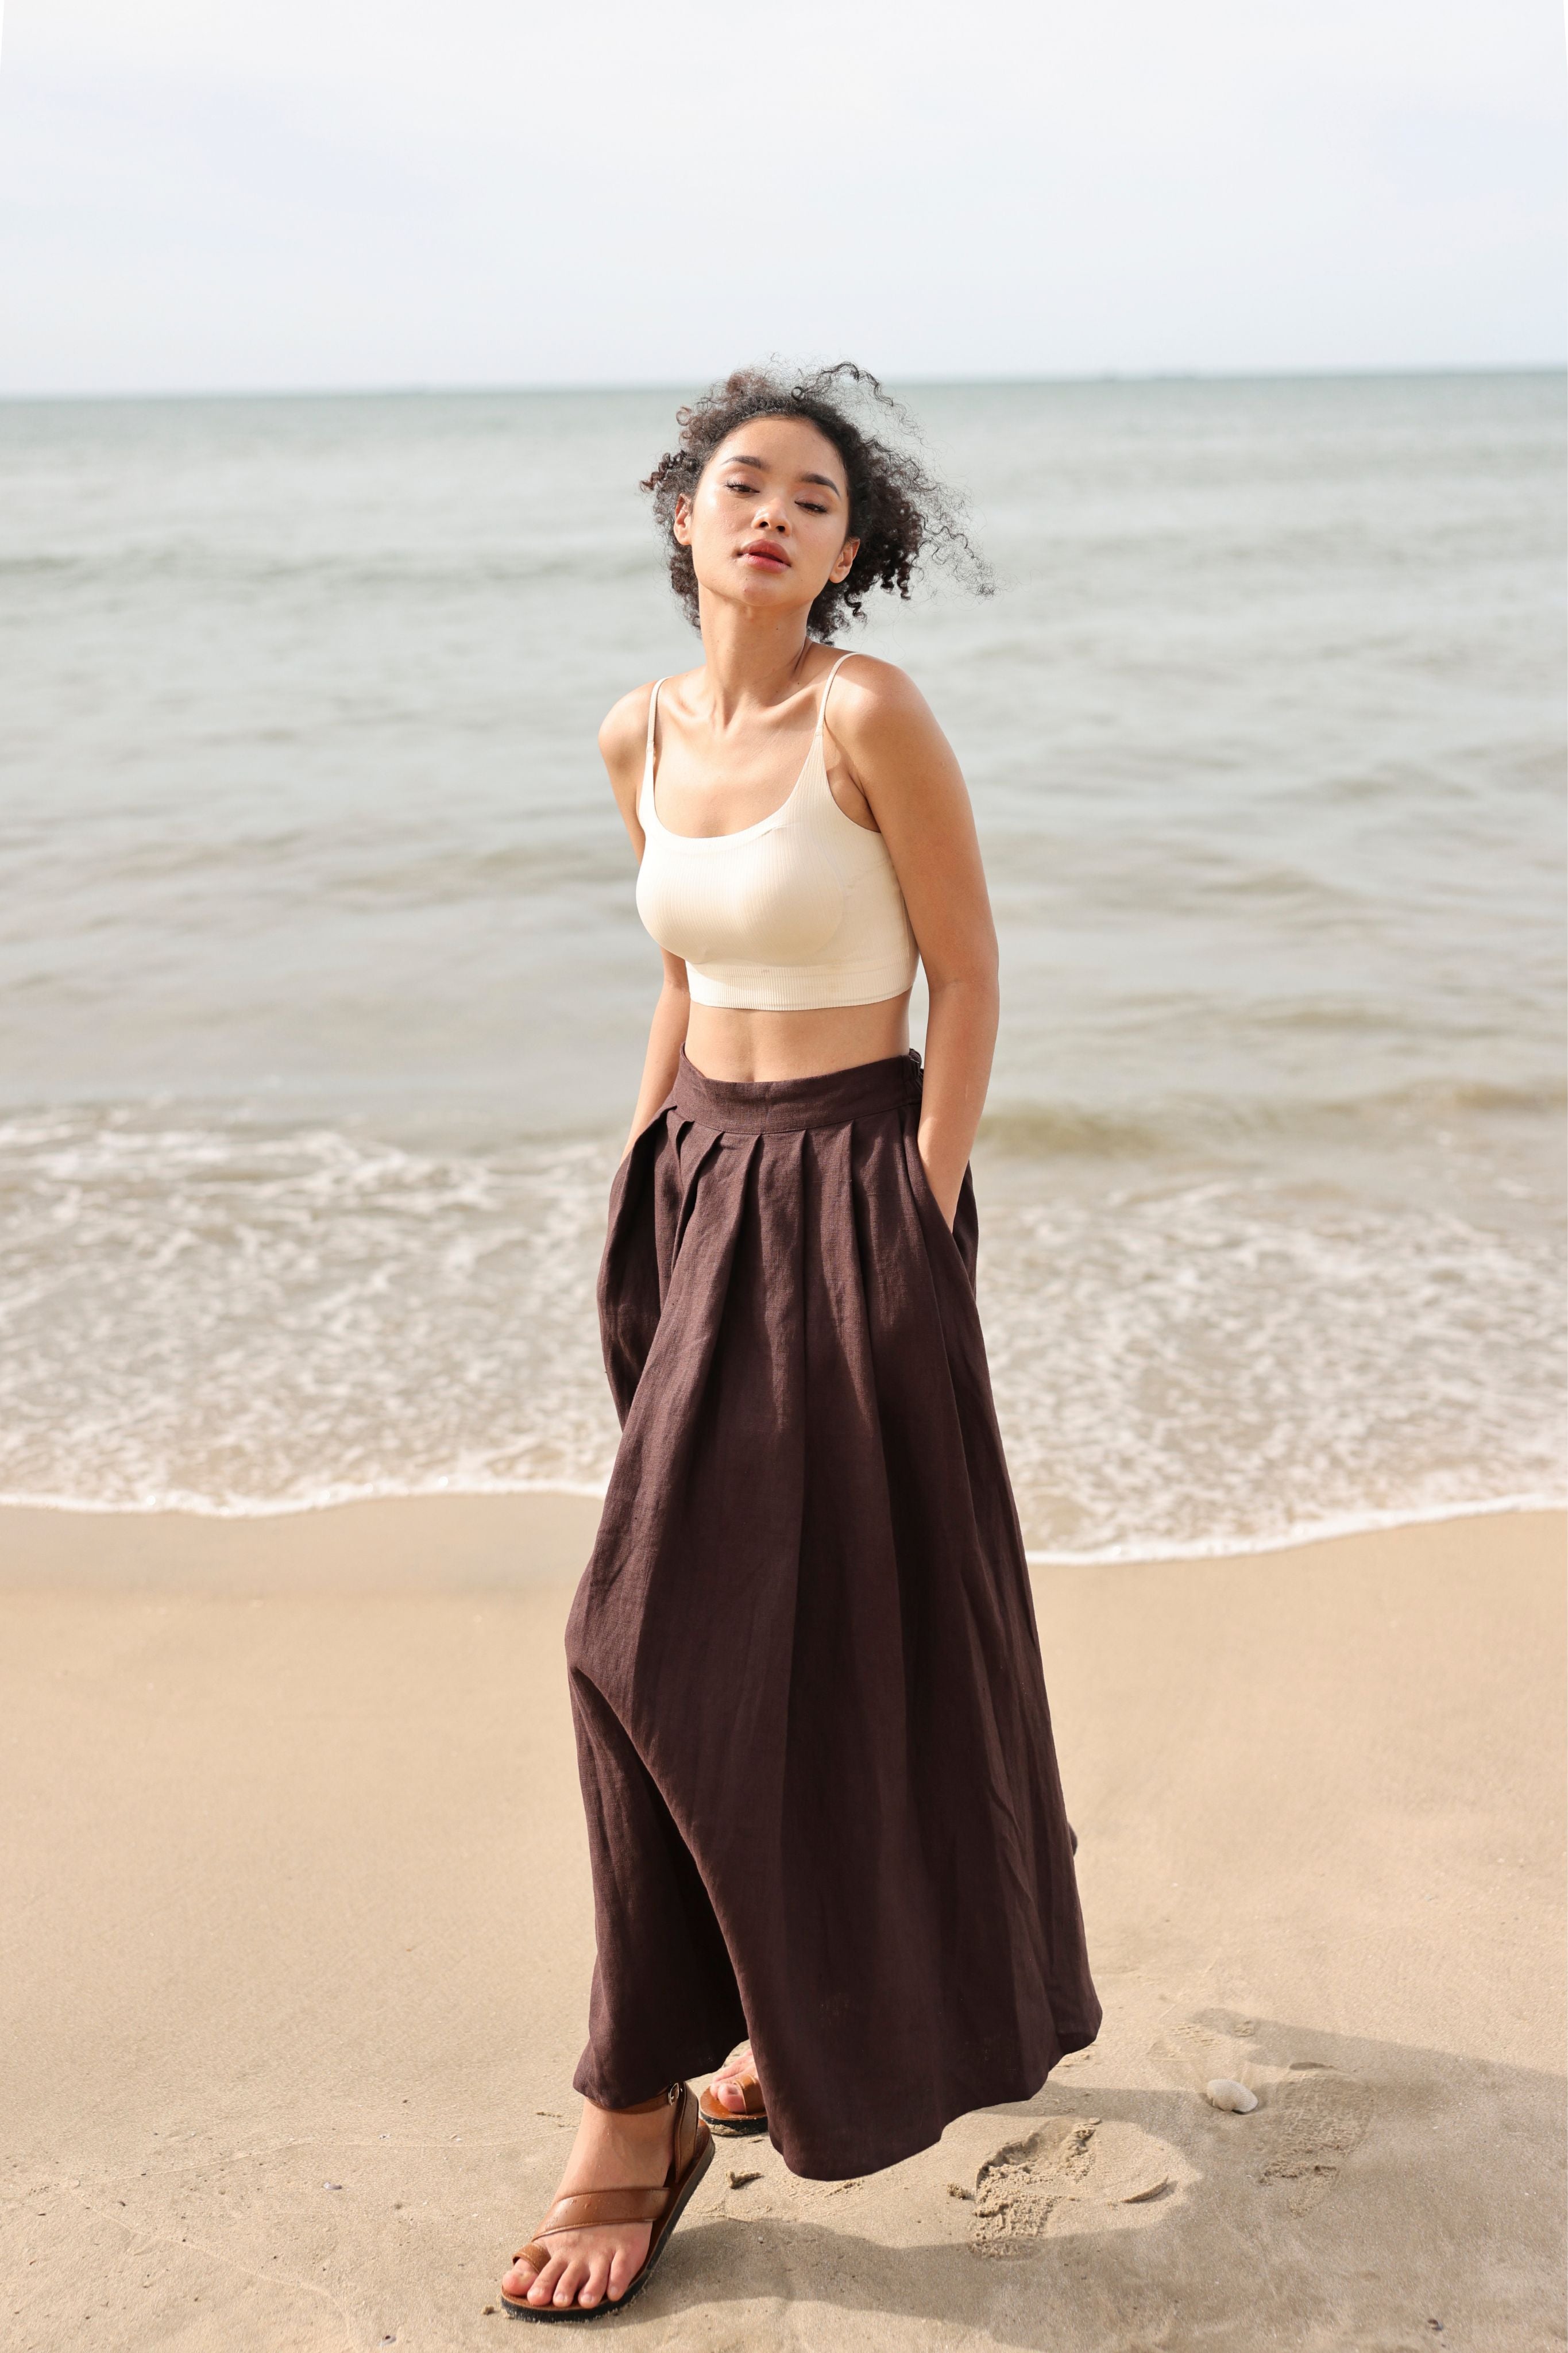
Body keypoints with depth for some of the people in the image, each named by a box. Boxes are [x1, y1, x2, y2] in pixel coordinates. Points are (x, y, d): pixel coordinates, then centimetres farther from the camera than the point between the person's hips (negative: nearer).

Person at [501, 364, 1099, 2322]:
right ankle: (809, 2005, 36)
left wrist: (923, 1228, -12)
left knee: (670, 1637, -7)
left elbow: (970, 978, -10)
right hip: (700, 1183, 7)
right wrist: (638, 1189, 15)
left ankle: (640, 2112, 8)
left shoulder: (871, 714, -13)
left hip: (846, 1190, -6)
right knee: (757, 1623, 14)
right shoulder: (642, 738, 7)